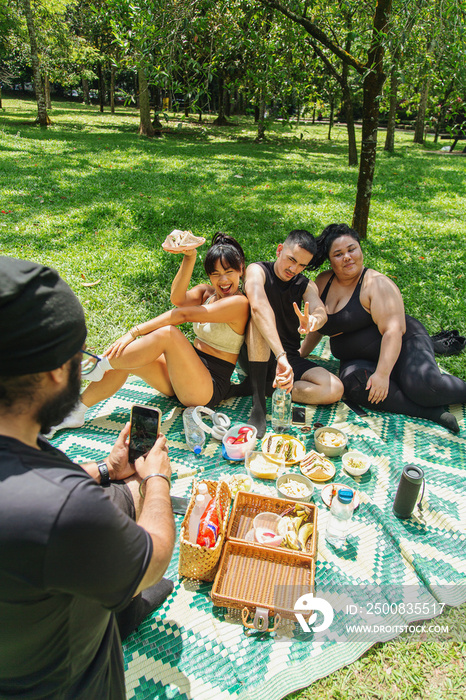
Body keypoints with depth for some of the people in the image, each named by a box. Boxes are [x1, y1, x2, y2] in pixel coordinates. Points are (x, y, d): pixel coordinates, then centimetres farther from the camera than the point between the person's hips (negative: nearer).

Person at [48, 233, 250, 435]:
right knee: (122, 359, -16)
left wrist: (134, 332, -25)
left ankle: (99, 365, -20)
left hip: (209, 387, -7)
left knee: (168, 333, -31)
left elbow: (183, 314, -21)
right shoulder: (205, 292, 10)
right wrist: (189, 257, -24)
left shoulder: (239, 302, -13)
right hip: (184, 371, 7)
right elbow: (178, 299, -14)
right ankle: (76, 412, -9)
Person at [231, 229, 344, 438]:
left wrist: (312, 321, -45)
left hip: (289, 358, 4)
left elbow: (321, 311, -17)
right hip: (254, 357, -4)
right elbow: (259, 307, -32)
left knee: (335, 390, -18)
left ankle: (256, 387, -15)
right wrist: (280, 356, -47)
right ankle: (258, 403, -34)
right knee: (258, 319, -33)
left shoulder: (306, 285, 5)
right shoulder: (258, 271, -10)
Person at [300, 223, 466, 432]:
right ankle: (429, 411, -25)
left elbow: (393, 331, -21)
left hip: (401, 345, -4)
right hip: (357, 359, 4)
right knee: (354, 383, -31)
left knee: (422, 384, -32)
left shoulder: (377, 284, -13)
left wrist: (382, 373, -30)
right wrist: (301, 355, 17)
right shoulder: (323, 282, 4)